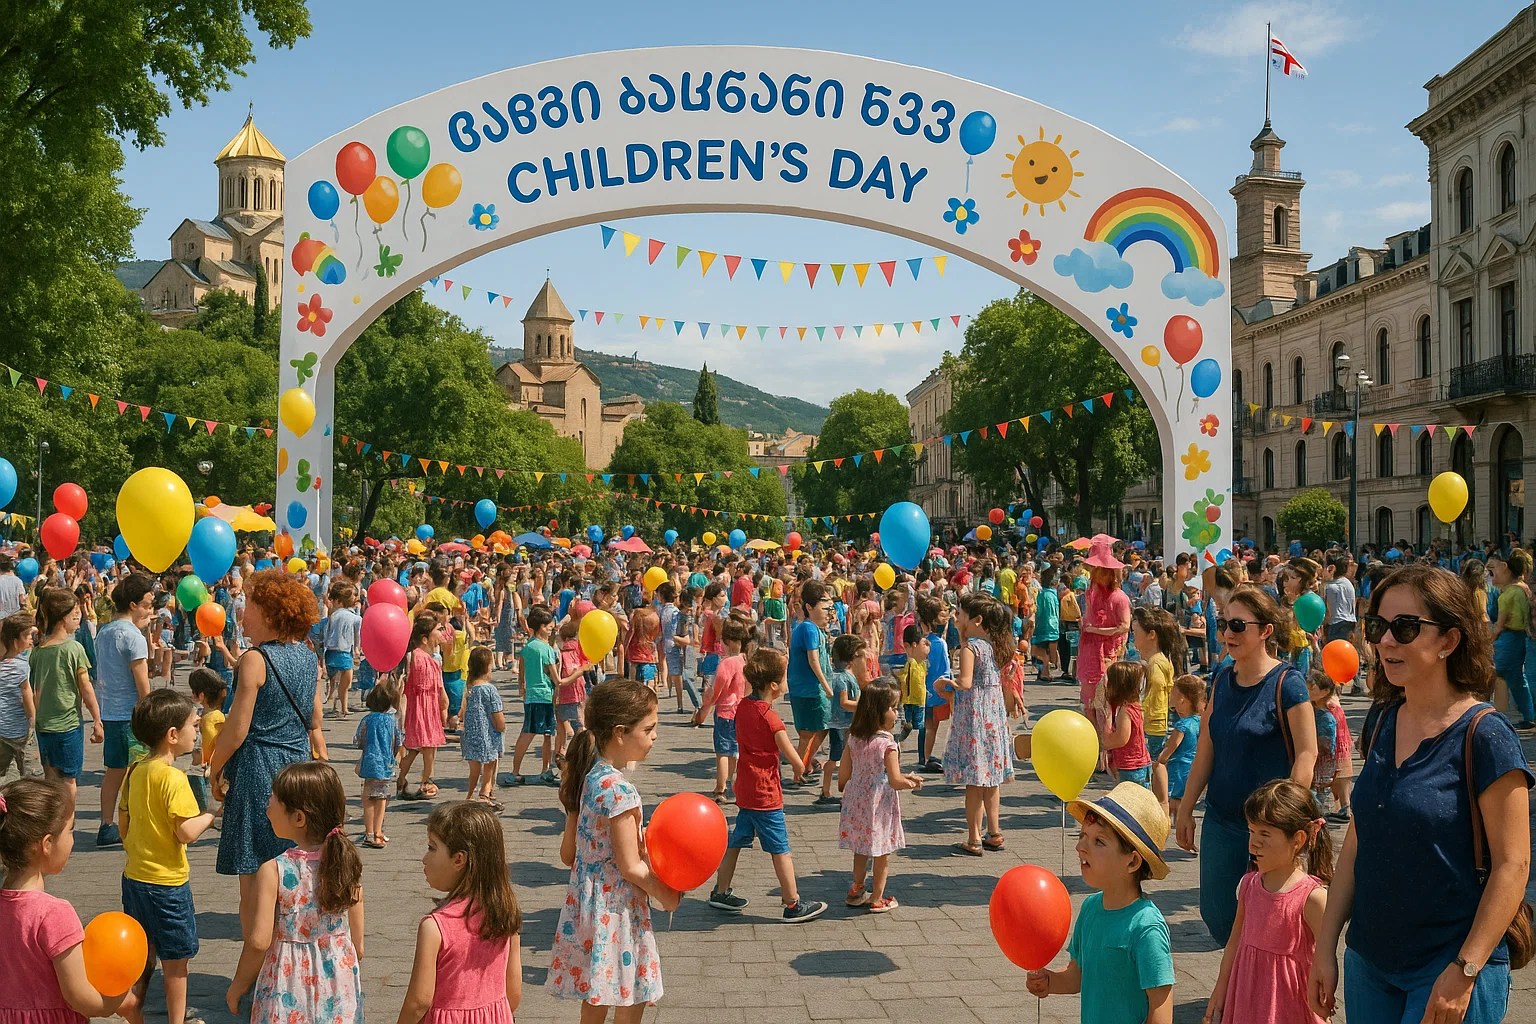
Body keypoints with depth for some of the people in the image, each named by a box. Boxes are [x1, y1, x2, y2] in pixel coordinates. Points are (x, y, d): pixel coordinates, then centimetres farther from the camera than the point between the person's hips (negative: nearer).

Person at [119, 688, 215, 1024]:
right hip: (166, 883, -8)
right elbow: (186, 832, -26)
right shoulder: (173, 777, -22)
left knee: (142, 952, 22)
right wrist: (209, 816, -8)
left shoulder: (135, 771, 3)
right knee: (176, 958, 7)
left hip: (134, 876, 8)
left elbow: (124, 824, 12)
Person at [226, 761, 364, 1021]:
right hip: (339, 990, 3)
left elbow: (259, 941, -17)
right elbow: (357, 942, -1)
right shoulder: (347, 865, -7)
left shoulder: (274, 871, -17)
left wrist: (237, 986, -1)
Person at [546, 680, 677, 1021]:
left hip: (585, 901, 8)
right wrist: (667, 896, -5)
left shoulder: (585, 778, 3)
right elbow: (631, 868, -19)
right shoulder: (619, 790, -23)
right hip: (617, 912, -8)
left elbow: (568, 854, 10)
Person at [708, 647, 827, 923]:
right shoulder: (771, 720, -21)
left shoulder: (743, 707, 1)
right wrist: (799, 769, 6)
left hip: (745, 790, 8)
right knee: (780, 849, 1)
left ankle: (721, 892, 29)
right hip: (766, 794, -8)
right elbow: (795, 760, -17)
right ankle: (793, 905, 10)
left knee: (737, 840, 18)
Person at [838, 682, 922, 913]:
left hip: (856, 803, 6)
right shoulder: (887, 744, -20)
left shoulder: (854, 739, 0)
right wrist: (912, 783, -3)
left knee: (861, 850, 22)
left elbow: (844, 773, 7)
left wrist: (843, 787, 27)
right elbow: (895, 781, -22)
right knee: (882, 854, 8)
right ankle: (877, 899, 16)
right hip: (880, 807, -6)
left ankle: (856, 891, 32)